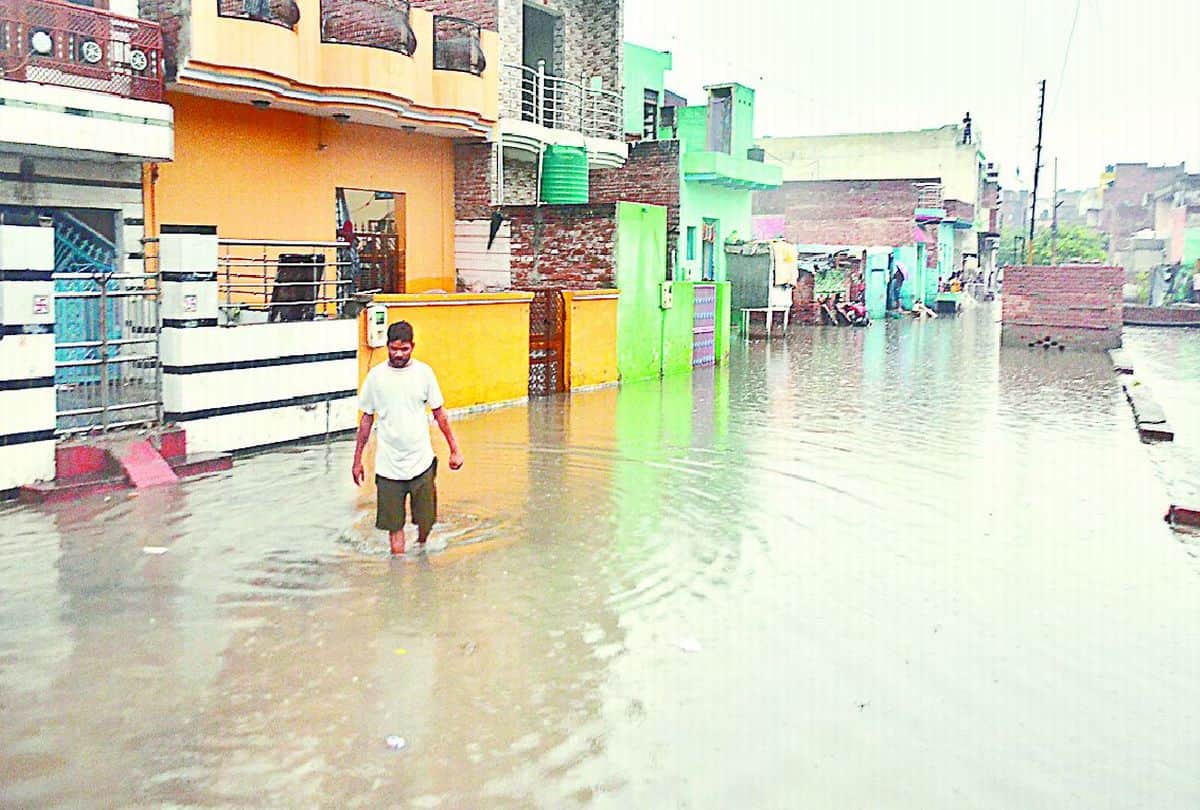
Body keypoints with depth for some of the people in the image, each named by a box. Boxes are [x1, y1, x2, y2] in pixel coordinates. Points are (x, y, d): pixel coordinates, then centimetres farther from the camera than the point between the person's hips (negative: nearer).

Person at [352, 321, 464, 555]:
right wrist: (357, 460, 8)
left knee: (426, 521, 10)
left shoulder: (424, 372, -1)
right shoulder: (376, 376, -2)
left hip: (422, 462, 1)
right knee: (394, 525, 2)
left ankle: (421, 550, 40)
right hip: (388, 465, 0)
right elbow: (367, 419, 6)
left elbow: (439, 413, 7)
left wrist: (454, 450, 6)